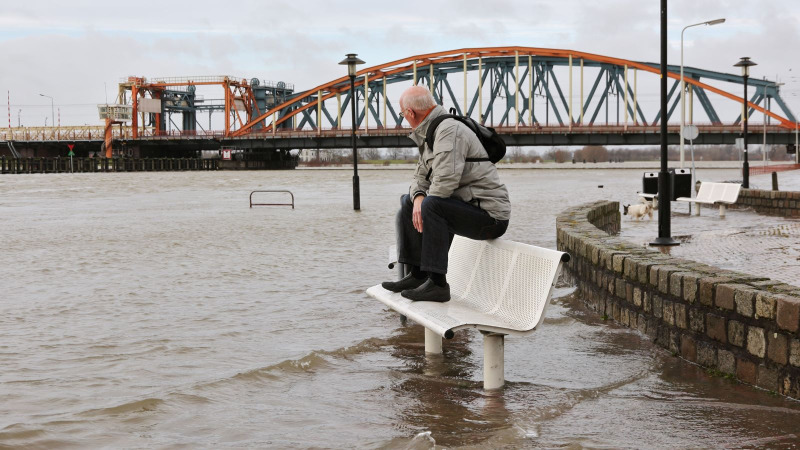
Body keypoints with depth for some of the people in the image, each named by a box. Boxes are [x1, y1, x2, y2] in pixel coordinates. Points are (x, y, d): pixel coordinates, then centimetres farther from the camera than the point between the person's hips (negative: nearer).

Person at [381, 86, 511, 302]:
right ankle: (417, 274, 12)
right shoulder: (429, 133, 13)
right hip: (468, 207, 10)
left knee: (432, 205, -31)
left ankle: (437, 284, -24)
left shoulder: (450, 130, -19)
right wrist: (418, 196, -9)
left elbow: (445, 181, -30)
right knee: (407, 202, 15)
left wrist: (424, 201, -12)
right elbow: (421, 176, 14)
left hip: (491, 217, -10)